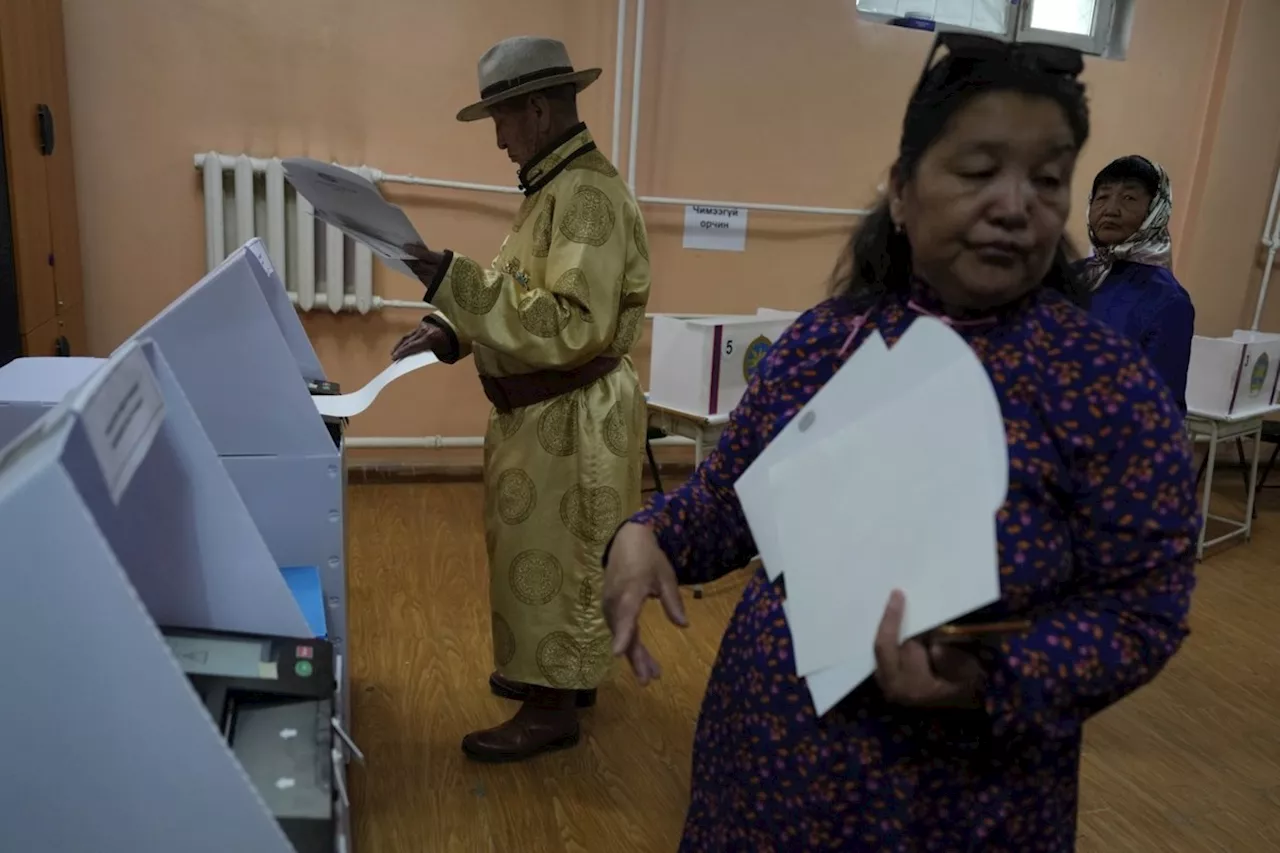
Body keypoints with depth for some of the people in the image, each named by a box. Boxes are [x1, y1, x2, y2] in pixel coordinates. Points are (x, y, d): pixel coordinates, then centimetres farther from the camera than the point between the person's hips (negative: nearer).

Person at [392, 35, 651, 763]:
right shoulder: (558, 188, 13)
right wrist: (449, 333, 3)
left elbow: (573, 326, -29)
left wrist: (455, 279, -29)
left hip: (571, 417, -10)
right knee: (542, 554, 20)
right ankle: (558, 673, 38)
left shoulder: (587, 193, -20)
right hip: (546, 411, 10)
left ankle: (553, 711, 19)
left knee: (551, 559, 2)